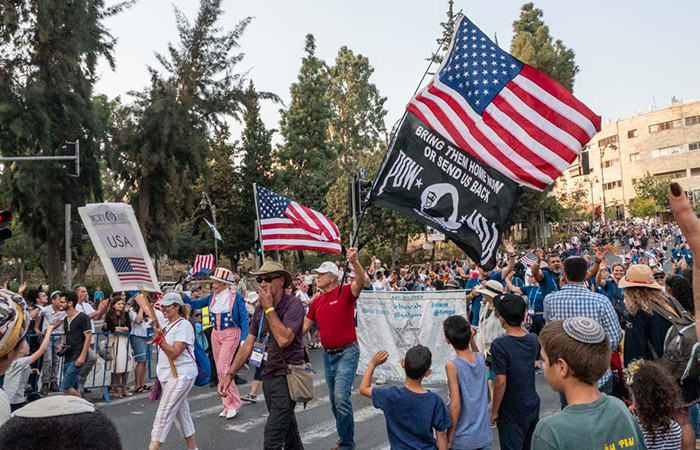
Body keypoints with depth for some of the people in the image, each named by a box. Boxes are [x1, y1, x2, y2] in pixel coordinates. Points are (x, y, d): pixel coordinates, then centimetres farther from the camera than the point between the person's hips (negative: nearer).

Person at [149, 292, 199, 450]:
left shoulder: (184, 326, -15)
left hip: (181, 375, -9)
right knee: (181, 411, 15)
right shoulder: (165, 323, 10)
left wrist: (160, 338, -27)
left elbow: (174, 353, -22)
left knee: (164, 412, -10)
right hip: (167, 375, 9)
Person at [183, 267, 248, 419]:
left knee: (223, 368, -14)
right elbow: (196, 304, 14)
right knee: (220, 370, 9)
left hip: (231, 334, -6)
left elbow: (244, 318, -10)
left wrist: (244, 339, -17)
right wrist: (184, 297, -4)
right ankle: (228, 405, 20)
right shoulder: (213, 297, 7)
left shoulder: (236, 297, -8)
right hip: (216, 334, 6)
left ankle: (233, 404, -1)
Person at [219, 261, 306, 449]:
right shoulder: (260, 309, 8)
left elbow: (284, 339, -27)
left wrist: (269, 308, -20)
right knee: (288, 432, 21)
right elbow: (248, 344, 8)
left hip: (286, 377, -7)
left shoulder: (293, 304, -15)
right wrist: (229, 375, 1)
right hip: (268, 377, 8)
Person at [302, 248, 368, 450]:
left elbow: (361, 282, -31)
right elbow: (305, 325, 16)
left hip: (347, 352, -7)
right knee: (334, 401, 15)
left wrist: (354, 262, -47)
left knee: (341, 397, -14)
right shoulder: (317, 301, 8)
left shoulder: (345, 293, -11)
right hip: (328, 354, 7)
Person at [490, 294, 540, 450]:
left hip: (511, 414, -6)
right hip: (533, 407, 6)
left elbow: (501, 381, -22)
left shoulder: (499, 345, -24)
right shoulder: (534, 339, -6)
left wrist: (494, 411, -12)